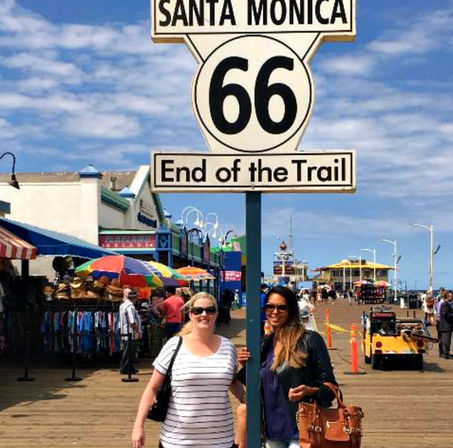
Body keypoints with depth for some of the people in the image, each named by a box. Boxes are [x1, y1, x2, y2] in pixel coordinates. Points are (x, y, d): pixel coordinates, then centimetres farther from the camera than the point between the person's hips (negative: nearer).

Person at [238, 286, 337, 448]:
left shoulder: (310, 340, -8)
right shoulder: (265, 345, 10)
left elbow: (328, 383, -8)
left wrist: (309, 391, -26)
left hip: (301, 428, -6)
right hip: (272, 429, 6)